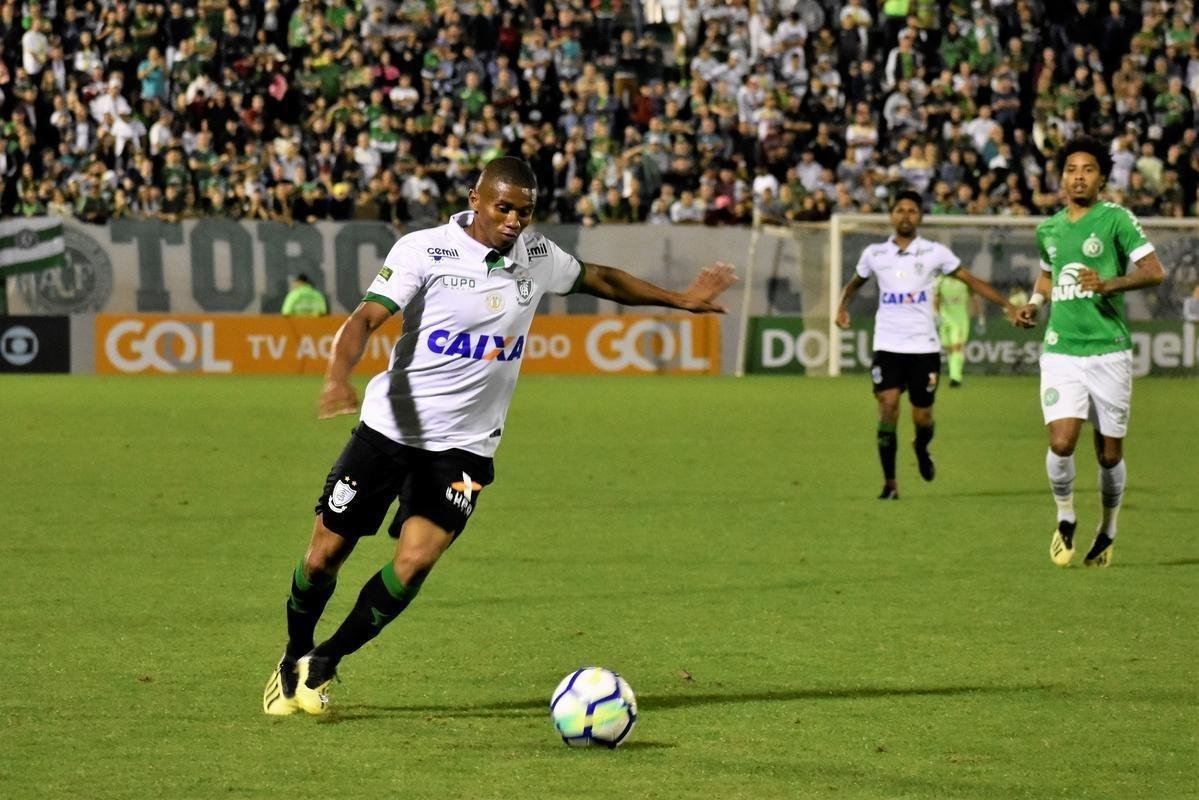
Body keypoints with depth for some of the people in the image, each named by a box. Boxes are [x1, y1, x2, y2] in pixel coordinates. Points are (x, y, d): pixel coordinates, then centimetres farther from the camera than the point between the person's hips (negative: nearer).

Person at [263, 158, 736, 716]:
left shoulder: (535, 256, 4)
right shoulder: (424, 251, -12)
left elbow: (601, 280, 22)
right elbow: (365, 318, -20)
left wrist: (679, 299, 27)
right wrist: (338, 376, -39)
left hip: (464, 445, 3)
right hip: (388, 431, -3)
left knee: (415, 560, -16)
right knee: (325, 555, 2)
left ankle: (322, 665, 3)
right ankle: (293, 659, 30)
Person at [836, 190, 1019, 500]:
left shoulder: (935, 253, 0)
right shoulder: (875, 254, 5)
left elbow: (972, 280, 2)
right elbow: (855, 283, 24)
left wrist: (1007, 305, -5)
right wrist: (842, 307, 6)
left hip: (924, 346, 0)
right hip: (887, 346, 0)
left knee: (922, 417, 1)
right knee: (888, 407, -16)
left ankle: (922, 449, 39)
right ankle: (889, 483, -8)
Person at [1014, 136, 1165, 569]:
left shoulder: (1116, 219, -3)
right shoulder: (1048, 229, 12)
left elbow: (1154, 271, -9)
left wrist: (1109, 284, -24)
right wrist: (1034, 302, 12)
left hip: (1108, 351, -3)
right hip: (1060, 351, 3)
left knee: (1109, 454, 4)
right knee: (1061, 443, -14)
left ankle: (1107, 529, 27)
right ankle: (1065, 518, 11)